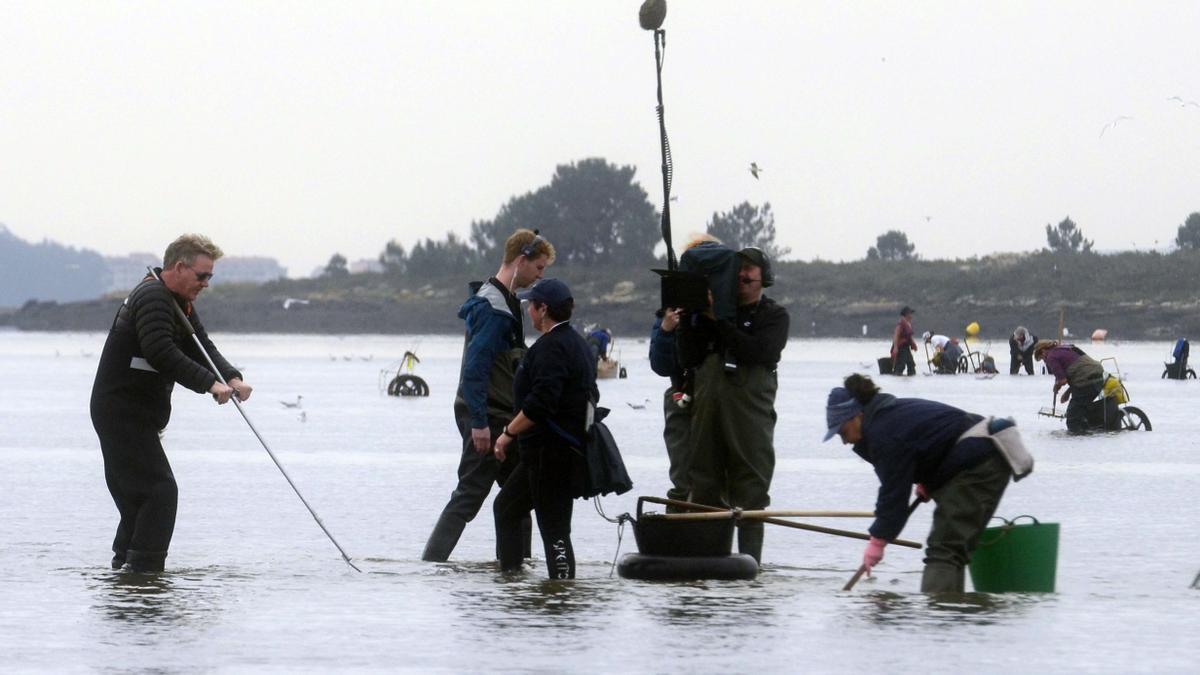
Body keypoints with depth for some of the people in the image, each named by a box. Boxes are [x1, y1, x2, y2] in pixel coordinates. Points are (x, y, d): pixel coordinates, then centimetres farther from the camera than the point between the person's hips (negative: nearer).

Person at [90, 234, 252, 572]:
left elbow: (202, 348, 9)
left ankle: (123, 565, 20)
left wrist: (233, 379, -9)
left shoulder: (180, 303, 16)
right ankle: (144, 568, -17)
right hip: (122, 413, -11)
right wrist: (210, 384, -31)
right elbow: (162, 354, -30)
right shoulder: (152, 297, -18)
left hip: (134, 417, 11)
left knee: (138, 499, 14)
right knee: (160, 490, -15)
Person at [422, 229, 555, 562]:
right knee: (469, 496, -9)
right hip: (488, 419, -10)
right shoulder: (493, 308, -17)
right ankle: (431, 561, -10)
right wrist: (479, 423, -25)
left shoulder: (504, 302, 16)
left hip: (502, 418, 10)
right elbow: (475, 368, -22)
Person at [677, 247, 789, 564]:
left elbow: (758, 351, -13)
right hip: (708, 405, 4)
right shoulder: (712, 310, 16)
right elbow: (687, 358, 11)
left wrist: (718, 321, -11)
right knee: (703, 485, 4)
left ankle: (749, 558, -5)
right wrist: (689, 320, -2)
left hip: (750, 410, -4)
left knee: (750, 487, -5)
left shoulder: (773, 316, 7)